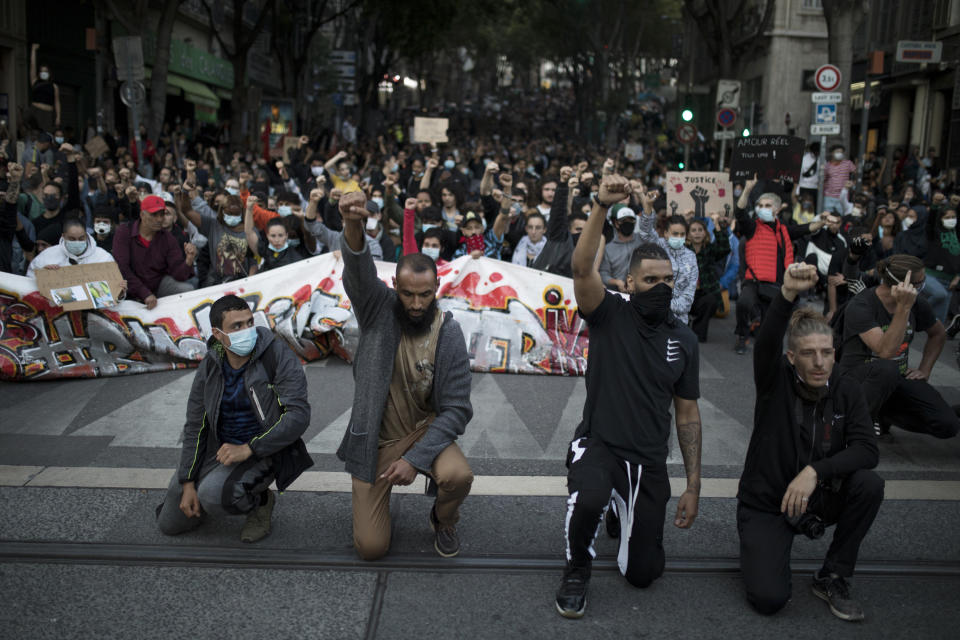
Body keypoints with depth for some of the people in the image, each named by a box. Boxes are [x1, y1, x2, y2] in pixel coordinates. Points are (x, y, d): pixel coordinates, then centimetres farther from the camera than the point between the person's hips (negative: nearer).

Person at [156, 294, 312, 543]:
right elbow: (195, 427, 1)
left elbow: (299, 415, -25)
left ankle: (261, 500, -2)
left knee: (212, 495, -33)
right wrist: (188, 484, -4)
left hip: (262, 451, -5)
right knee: (170, 524, 11)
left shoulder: (277, 355, -19)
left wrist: (248, 449, -29)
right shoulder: (210, 366, -5)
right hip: (218, 448, 5)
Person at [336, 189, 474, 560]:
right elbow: (359, 272, -33)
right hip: (375, 439, 0)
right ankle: (377, 491, 32)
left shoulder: (448, 333, -11)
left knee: (458, 476, -33)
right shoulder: (379, 308, -10)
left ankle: (443, 521, 6)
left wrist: (415, 459, -24)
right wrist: (353, 226, -56)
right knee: (370, 548, -3)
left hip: (425, 431, 0)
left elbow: (456, 409, -13)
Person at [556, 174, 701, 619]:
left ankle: (626, 515, 42)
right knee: (588, 498, -39)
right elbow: (582, 269, -26)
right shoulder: (610, 315, -6)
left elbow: (687, 412, 7)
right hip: (598, 444, -3)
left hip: (649, 462, 4)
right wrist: (601, 207, -38)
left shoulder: (683, 341, 3)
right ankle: (577, 570, -5)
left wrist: (693, 485, 4)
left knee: (642, 574, 7)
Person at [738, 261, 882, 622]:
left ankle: (832, 578, -5)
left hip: (816, 498, 3)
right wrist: (787, 295, -52)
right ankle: (759, 545, 17)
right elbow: (766, 345, -35)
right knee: (769, 599, -20)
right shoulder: (777, 382, -13)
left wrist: (815, 470, -30)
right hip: (765, 504, -3)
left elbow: (867, 450, -15)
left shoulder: (846, 392, -4)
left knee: (869, 484, -26)